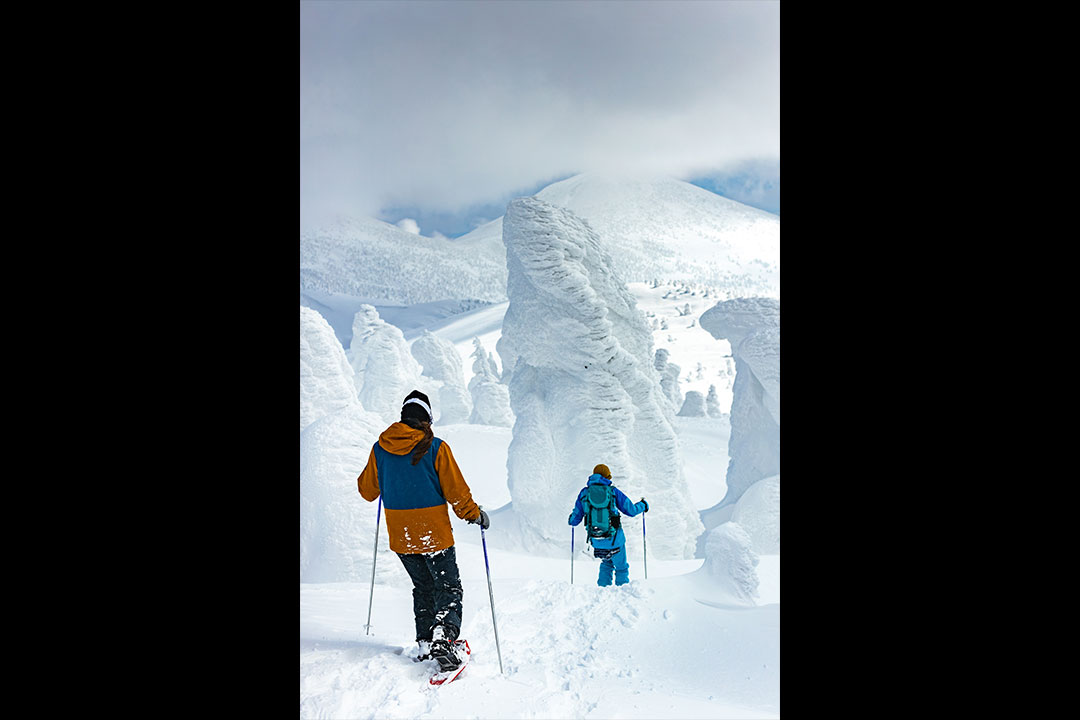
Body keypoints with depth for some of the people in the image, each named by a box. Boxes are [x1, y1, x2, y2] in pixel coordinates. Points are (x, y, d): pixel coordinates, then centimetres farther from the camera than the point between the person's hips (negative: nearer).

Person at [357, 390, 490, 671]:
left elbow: (367, 490, 11)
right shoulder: (435, 447, -12)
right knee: (448, 588, 5)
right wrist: (475, 514, 4)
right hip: (434, 533, -4)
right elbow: (456, 490, -10)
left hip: (400, 537, 5)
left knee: (423, 587, 22)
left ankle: (424, 644, 22)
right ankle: (442, 636, -16)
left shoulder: (380, 448, 0)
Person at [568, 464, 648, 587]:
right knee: (621, 567, 17)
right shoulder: (613, 491, -4)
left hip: (596, 541, 3)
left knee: (606, 564, 28)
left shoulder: (584, 492, 2)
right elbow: (631, 510, 0)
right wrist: (643, 506, 21)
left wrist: (571, 519, 29)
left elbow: (575, 519, 5)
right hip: (614, 539, -3)